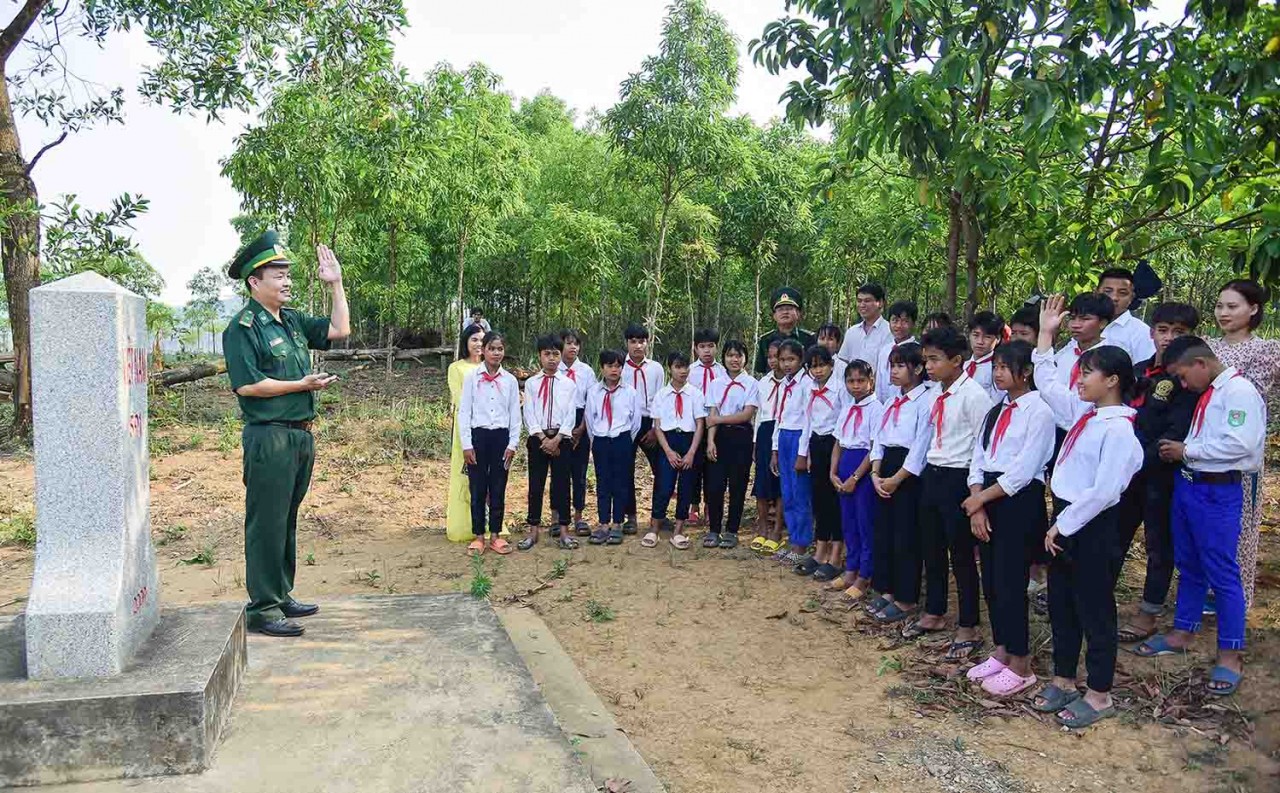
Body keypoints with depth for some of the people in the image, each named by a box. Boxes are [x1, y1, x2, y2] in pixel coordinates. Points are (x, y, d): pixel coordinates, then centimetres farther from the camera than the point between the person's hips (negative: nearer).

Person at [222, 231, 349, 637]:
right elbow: (246, 385, -18)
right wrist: (302, 385, -15)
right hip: (268, 437, -8)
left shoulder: (292, 321, 14)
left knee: (287, 520, 16)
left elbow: (339, 330, 19)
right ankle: (262, 608, 6)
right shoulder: (242, 328, -10)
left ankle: (281, 596, 28)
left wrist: (336, 284, 14)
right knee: (266, 523, -2)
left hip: (301, 435, 9)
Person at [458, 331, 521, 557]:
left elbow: (515, 415, 7)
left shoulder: (510, 380, 4)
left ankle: (496, 535, 18)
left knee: (498, 489, 7)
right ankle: (478, 537, 14)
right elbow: (464, 412, -1)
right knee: (478, 489, 4)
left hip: (501, 437, 2)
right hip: (478, 436, -1)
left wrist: (512, 444, 0)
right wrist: (467, 444, -6)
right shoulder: (471, 377, -1)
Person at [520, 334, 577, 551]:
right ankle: (533, 531, 12)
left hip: (561, 438, 0)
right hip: (537, 438, 1)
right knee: (535, 484, 4)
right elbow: (529, 415, -1)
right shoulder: (531, 383, 5)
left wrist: (556, 439, -12)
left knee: (562, 483, 3)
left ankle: (563, 531, 10)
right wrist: (543, 438, -12)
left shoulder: (568, 384, 3)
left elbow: (570, 415, -3)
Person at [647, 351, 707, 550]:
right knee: (663, 486, -4)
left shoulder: (696, 394, -2)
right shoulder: (661, 395, 2)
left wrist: (691, 453, -9)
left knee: (686, 487, 6)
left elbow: (700, 425, -2)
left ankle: (678, 531, 17)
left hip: (690, 441, 0)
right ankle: (654, 529, 9)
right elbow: (657, 426, 1)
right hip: (668, 441, 0)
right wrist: (669, 451, -9)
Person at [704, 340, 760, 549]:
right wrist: (710, 441, -10)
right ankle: (714, 530, 12)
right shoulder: (716, 384, 7)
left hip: (741, 437, -2)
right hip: (720, 437, 2)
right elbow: (712, 416, 1)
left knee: (737, 486, 4)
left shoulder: (751, 384, -2)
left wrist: (719, 419, -8)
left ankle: (731, 531, 15)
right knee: (714, 485, 0)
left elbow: (747, 414, -10)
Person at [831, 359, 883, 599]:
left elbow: (875, 449, -15)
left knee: (865, 523, 1)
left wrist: (855, 478, -15)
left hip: (865, 470, -7)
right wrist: (833, 472, 2)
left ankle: (863, 577, 11)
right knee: (847, 522, 14)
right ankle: (850, 571, 26)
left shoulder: (876, 408, -11)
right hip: (845, 467, 7)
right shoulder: (846, 408, 11)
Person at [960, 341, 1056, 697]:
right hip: (987, 500, 7)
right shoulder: (995, 411, 14)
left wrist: (981, 498, -10)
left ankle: (1020, 667, 11)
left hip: (1020, 501, -7)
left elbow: (1023, 470, -16)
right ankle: (1001, 653, 27)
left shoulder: (1039, 411, -10)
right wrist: (977, 504, -3)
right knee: (990, 580, 12)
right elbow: (978, 460, 9)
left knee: (1010, 583, -3)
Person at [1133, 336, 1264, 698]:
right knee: (1188, 566, 19)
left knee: (1222, 573, 0)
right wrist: (1179, 450, 0)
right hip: (1187, 485, 9)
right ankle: (1181, 634, 33)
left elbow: (1239, 444, -23)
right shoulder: (1206, 393, 12)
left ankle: (1230, 655, 13)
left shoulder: (1240, 391, -15)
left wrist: (1187, 450, -15)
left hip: (1218, 492, -9)